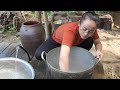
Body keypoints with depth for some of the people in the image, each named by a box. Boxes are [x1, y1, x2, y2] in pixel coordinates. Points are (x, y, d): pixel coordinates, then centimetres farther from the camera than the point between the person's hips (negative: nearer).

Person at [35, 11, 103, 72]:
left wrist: (99, 51, -33)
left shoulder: (91, 29, -27)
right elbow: (63, 58, -56)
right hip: (57, 41, -3)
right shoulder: (70, 31, -44)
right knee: (39, 55, -28)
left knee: (89, 41, -26)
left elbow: (98, 43, -10)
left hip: (75, 43, 4)